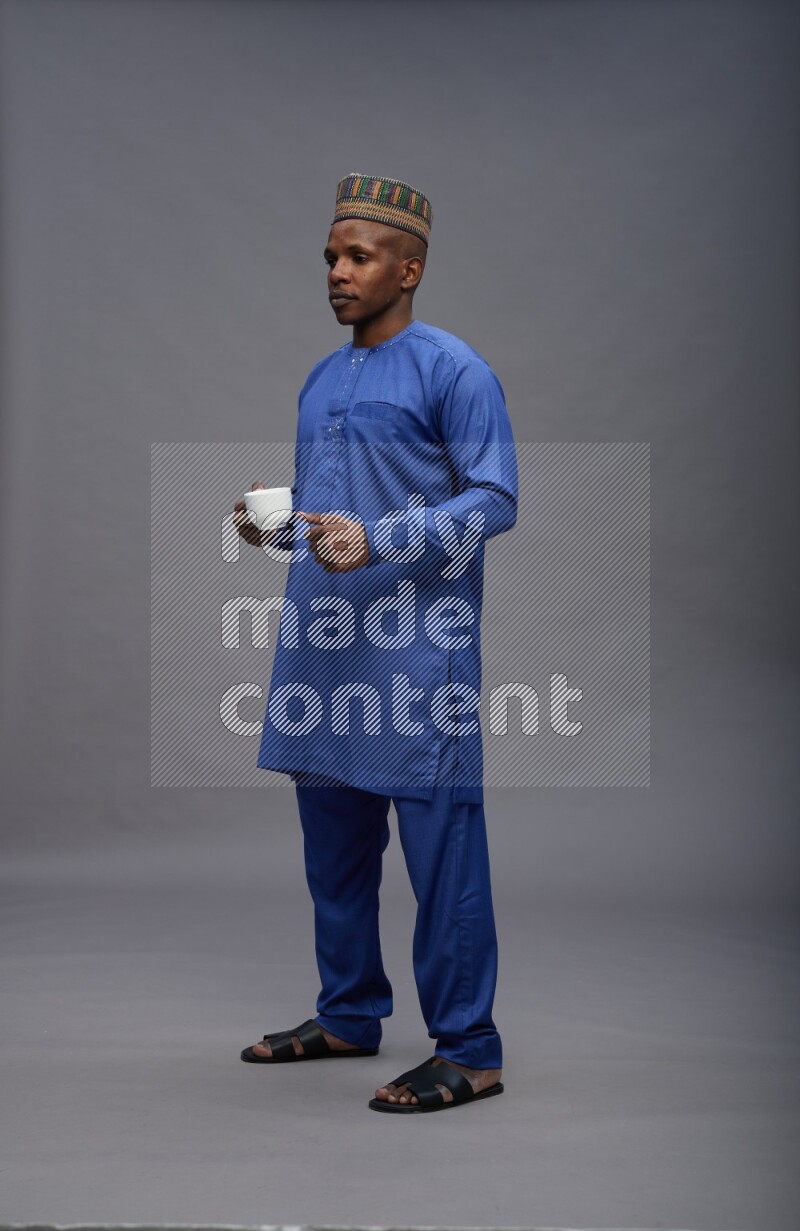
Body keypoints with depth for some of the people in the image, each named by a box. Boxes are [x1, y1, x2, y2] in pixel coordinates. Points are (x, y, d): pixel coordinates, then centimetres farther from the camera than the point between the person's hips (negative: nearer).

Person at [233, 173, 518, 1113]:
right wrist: (272, 528, 4)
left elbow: (496, 499, -13)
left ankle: (468, 1052, 1)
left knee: (439, 847, -5)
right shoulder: (320, 380, 19)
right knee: (332, 840, 14)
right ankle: (348, 1017, 28)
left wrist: (376, 540, -22)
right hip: (321, 640, 8)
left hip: (417, 647, -8)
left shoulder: (452, 370, -5)